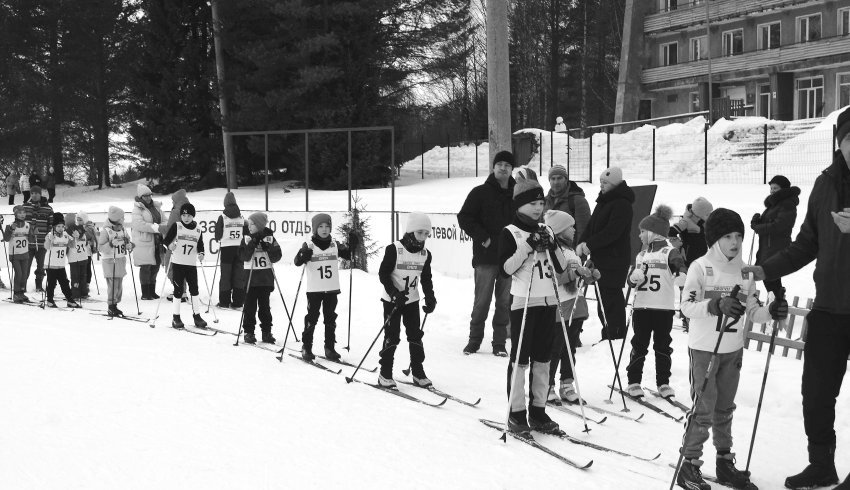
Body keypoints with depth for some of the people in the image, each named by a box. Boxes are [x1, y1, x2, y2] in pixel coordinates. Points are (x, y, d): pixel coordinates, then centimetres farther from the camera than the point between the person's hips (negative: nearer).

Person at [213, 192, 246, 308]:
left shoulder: (222, 217, -7)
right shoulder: (241, 217, 3)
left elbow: (218, 234, -2)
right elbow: (246, 232, 6)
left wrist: (219, 240, 19)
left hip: (226, 248, -3)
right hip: (239, 248, 3)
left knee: (225, 274, 2)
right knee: (239, 274, 6)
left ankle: (224, 302, 2)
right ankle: (238, 301, 6)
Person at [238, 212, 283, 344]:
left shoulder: (269, 238, 2)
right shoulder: (247, 238, 1)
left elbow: (277, 257, -2)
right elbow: (243, 256, -10)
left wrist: (268, 248, -16)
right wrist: (252, 244, -20)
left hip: (266, 278, 1)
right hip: (250, 277, 0)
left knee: (264, 306, 7)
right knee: (250, 306, 1)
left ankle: (267, 332, 14)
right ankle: (248, 332, 8)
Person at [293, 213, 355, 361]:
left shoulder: (335, 245, 5)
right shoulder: (309, 245, -5)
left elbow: (348, 255, 8)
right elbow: (297, 262, -13)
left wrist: (352, 245, -9)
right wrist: (303, 255, -34)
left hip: (332, 289, 3)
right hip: (314, 289, -3)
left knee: (330, 319, 9)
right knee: (312, 318, 0)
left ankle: (330, 348, 17)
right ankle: (306, 347, 8)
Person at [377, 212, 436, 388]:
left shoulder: (425, 254, 3)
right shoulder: (394, 249, -15)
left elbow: (426, 279, 12)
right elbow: (383, 273, -14)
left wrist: (430, 298, -1)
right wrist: (394, 293, -23)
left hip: (412, 300, 5)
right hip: (392, 300, -5)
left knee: (415, 335, 5)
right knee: (392, 336, -3)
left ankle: (418, 373, 13)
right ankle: (385, 374, 6)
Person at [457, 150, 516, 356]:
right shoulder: (480, 192, 1)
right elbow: (464, 217, -1)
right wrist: (483, 237, -10)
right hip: (486, 256, -2)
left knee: (505, 302, 5)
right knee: (482, 300, 0)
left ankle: (499, 343, 12)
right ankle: (474, 340, 12)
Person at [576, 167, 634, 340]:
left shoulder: (622, 204, -12)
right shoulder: (603, 201, 16)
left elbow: (612, 232, -21)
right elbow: (591, 226, 14)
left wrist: (590, 245, -23)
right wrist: (582, 244, -3)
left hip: (615, 259, -9)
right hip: (601, 259, 9)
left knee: (611, 298, -10)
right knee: (603, 298, 13)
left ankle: (616, 336, -6)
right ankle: (607, 336, 22)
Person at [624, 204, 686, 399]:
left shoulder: (670, 253, -2)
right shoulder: (641, 255, 16)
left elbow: (680, 266, -20)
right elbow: (631, 280, 14)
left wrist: (681, 276, -42)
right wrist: (634, 277, -9)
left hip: (664, 308, -4)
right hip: (641, 307, 4)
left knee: (663, 346, 4)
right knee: (639, 345, 6)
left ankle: (663, 382, 14)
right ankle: (634, 381, 13)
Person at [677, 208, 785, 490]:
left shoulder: (744, 271, 4)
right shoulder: (700, 267, -11)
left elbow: (753, 310, 6)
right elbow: (687, 306, -20)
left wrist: (771, 312, -14)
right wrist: (718, 304, -34)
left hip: (733, 350, 5)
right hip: (703, 349, -5)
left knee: (725, 409, 15)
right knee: (704, 409, -5)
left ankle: (725, 463, 25)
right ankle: (689, 465, 6)